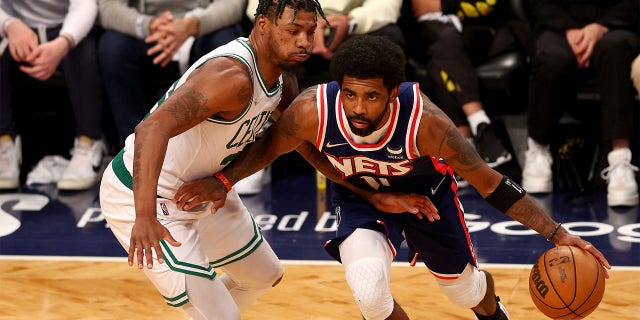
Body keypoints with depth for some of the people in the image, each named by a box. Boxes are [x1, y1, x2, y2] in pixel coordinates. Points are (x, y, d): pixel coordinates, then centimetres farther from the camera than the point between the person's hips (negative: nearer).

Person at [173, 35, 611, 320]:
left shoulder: (423, 121, -40)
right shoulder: (313, 111, -36)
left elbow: (489, 181, -30)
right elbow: (269, 147, -11)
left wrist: (557, 234, -35)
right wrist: (222, 182, -26)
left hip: (425, 192, 0)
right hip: (359, 197, 0)